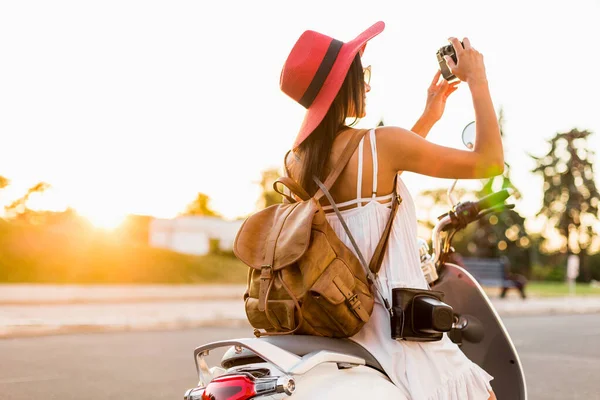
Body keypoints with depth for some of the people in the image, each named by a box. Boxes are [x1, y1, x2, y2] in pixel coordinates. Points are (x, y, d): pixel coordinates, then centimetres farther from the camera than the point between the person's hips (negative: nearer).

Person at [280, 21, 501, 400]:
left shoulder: (295, 161, 5)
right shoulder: (380, 142, -16)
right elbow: (489, 161, -7)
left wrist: (428, 120, 24)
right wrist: (478, 79, 2)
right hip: (397, 328, -7)